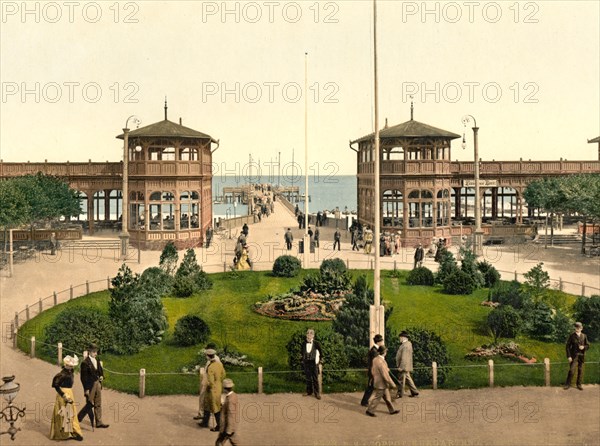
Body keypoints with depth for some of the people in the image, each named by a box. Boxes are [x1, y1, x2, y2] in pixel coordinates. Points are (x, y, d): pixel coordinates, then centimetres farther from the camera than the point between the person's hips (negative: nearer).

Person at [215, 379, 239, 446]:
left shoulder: (230, 400, -27)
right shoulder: (233, 395, 3)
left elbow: (231, 416, -25)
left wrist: (228, 431, -22)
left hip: (228, 427, -9)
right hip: (231, 426, 9)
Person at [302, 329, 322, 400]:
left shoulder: (316, 343, -8)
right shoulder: (304, 344, 2)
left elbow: (320, 352, 4)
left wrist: (320, 360, 6)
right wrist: (303, 360, 11)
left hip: (314, 363, -3)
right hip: (306, 363, 3)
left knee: (315, 378, -2)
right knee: (308, 378, 9)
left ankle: (317, 393, 2)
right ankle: (309, 391, 20)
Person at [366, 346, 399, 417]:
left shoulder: (375, 359, 0)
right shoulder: (381, 362, -28)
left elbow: (372, 371, 11)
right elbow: (386, 376, -25)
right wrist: (392, 384, -16)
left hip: (377, 381, 9)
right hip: (381, 384, -9)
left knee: (387, 397, 19)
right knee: (377, 398, 6)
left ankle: (392, 410, 30)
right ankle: (370, 411, 16)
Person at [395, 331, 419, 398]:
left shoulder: (405, 345, -20)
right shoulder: (407, 344, 12)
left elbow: (404, 357, -23)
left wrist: (401, 367, -21)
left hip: (404, 366, -10)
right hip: (406, 366, 10)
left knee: (402, 380, 1)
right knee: (408, 379, 15)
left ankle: (400, 394, 10)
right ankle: (414, 392, 18)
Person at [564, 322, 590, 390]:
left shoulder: (584, 336, 7)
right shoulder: (572, 336, -3)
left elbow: (588, 345, 12)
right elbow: (568, 346, -4)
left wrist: (583, 347, -12)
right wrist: (569, 356, -10)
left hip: (581, 356, 3)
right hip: (574, 356, -3)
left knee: (580, 370, 5)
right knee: (571, 370, -8)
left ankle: (579, 384, 17)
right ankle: (568, 384, 4)